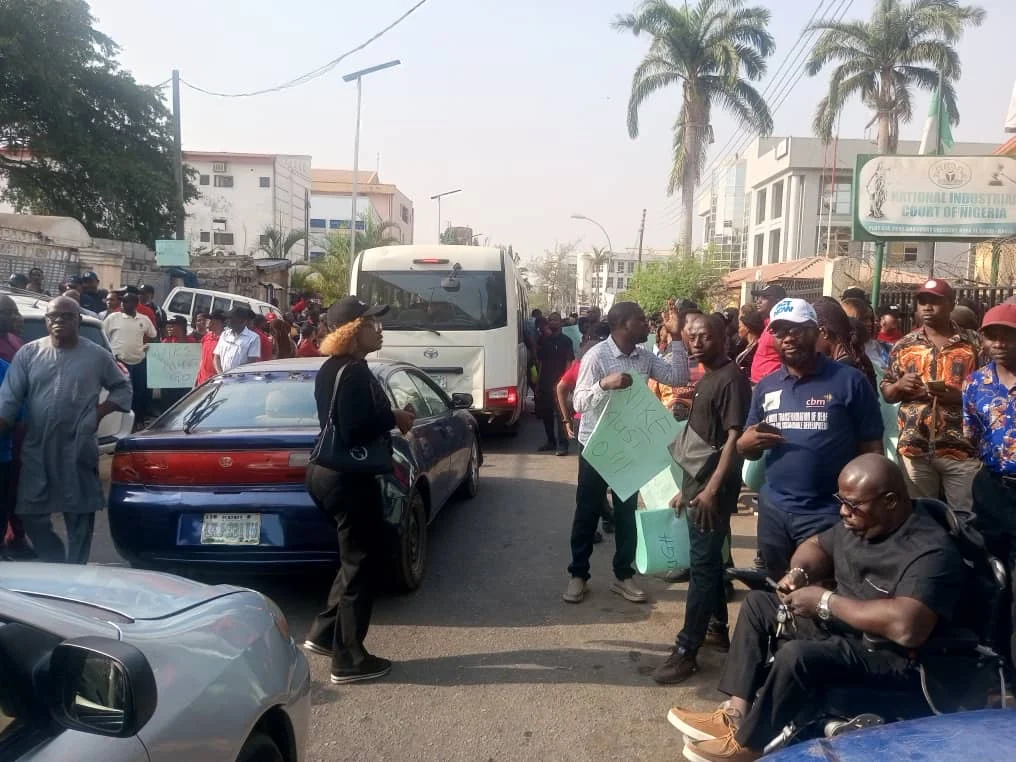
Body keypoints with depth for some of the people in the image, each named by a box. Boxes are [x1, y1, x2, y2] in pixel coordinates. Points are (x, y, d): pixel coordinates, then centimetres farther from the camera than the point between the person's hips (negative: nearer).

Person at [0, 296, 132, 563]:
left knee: (79, 517, 5)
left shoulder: (97, 356, 2)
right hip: (36, 449, 2)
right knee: (33, 516, 6)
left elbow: (122, 387, 13)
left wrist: (99, 413, 0)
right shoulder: (29, 353, 4)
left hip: (78, 451, -2)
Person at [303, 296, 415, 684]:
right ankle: (349, 660, 13)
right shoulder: (354, 373, -20)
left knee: (355, 559, 24)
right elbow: (355, 431, -27)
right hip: (350, 479, -10)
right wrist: (394, 419, -14)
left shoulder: (331, 369, 12)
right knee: (362, 564, 3)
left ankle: (323, 634, 29)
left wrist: (389, 418, 9)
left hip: (330, 472, 10)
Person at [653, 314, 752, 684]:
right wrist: (686, 488, 19)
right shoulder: (705, 379, 14)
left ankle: (686, 650, 0)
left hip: (713, 488, -9)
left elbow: (735, 438, -21)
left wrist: (712, 489, -27)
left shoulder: (732, 379, -14)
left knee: (702, 565, -5)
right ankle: (718, 628, 32)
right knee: (709, 560, 18)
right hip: (697, 484, 9)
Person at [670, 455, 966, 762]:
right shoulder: (861, 522, 2)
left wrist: (826, 602, -27)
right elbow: (816, 545, 18)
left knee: (797, 655, -32)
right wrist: (800, 573, -6)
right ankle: (736, 713, -2)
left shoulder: (931, 551, -25)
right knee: (758, 603, 8)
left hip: (891, 658, -10)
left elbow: (907, 627, -38)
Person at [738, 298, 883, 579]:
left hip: (828, 514, -5)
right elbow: (747, 447, 16)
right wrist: (746, 443, -8)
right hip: (773, 511, 5)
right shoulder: (765, 386, 8)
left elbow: (871, 449, -4)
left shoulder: (849, 380, -6)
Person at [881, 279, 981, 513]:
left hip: (962, 450, -1)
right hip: (915, 449, 2)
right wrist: (900, 385, -10)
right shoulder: (904, 345, 8)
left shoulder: (973, 344, 3)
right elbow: (886, 394, 11)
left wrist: (959, 395, -15)